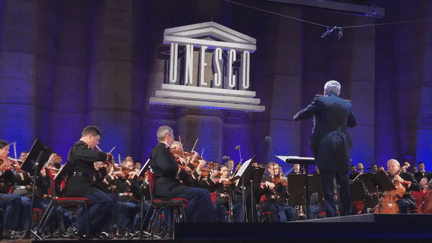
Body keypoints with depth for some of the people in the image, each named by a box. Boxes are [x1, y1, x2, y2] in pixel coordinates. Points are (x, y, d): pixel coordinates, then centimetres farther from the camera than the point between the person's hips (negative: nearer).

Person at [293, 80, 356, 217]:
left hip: (324, 147, -3)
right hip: (342, 147, 4)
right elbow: (352, 123, 23)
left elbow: (302, 115, -1)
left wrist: (296, 117, 21)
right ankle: (346, 212, 14)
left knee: (327, 182, -2)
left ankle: (331, 213, -5)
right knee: (343, 181, 12)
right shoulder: (346, 105, 10)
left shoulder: (320, 101, -2)